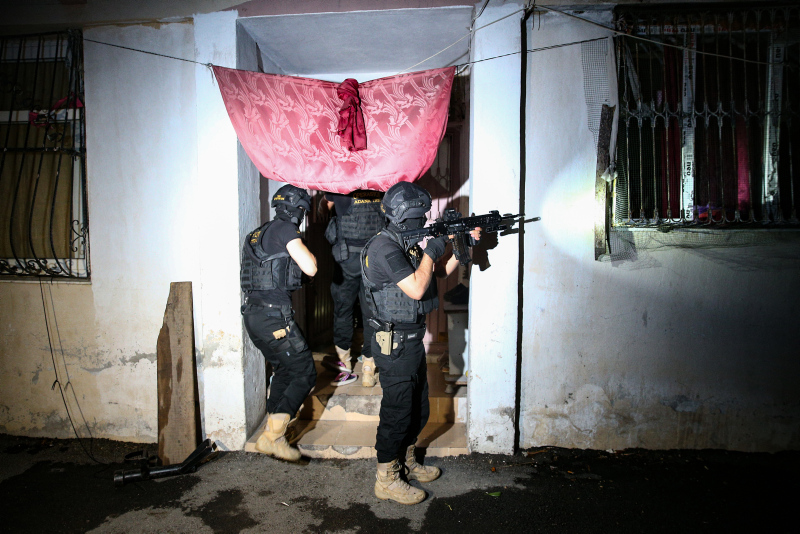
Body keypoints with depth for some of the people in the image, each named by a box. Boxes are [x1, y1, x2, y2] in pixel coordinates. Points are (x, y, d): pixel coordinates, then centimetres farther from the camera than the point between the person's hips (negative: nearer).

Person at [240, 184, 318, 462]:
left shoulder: (258, 233, 17)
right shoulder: (284, 229, -9)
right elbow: (310, 268, -17)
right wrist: (310, 254, 3)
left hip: (253, 313, 9)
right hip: (273, 315, -9)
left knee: (284, 369, 22)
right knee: (305, 374, 0)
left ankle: (273, 428, 28)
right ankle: (272, 437, -1)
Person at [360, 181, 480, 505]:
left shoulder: (408, 245, 11)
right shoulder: (385, 247, -19)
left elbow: (441, 273, 20)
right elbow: (417, 289, -27)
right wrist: (431, 252, -14)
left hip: (413, 340, 10)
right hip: (395, 344, -10)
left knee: (418, 410, 19)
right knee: (397, 411, 1)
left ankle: (407, 463, 38)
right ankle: (386, 480, 16)